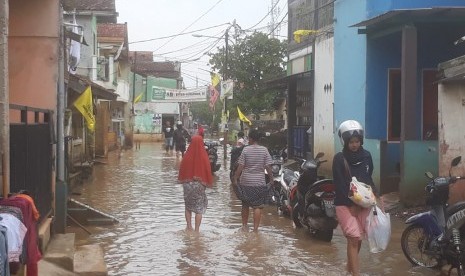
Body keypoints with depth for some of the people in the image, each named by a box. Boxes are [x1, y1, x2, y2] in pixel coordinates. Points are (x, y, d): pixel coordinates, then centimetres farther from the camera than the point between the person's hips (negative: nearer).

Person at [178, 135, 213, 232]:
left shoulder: (187, 156, -6)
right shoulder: (203, 156, -10)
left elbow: (182, 169, 3)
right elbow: (208, 170, -4)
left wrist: (182, 180, 18)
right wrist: (208, 183, 9)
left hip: (188, 183, 2)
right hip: (200, 184, -2)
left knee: (188, 206, 18)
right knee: (199, 208, 5)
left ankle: (189, 226, 8)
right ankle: (196, 230, 2)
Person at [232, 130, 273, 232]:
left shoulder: (245, 150, -6)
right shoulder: (264, 150, -3)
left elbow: (240, 166, -7)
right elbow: (268, 167, -3)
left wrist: (235, 178, 0)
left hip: (246, 182, 0)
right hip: (259, 182, 0)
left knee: (245, 205, 15)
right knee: (258, 206, 1)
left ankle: (244, 225, 25)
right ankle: (255, 228, -3)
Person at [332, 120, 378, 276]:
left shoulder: (366, 156, 5)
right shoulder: (339, 159, -9)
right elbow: (339, 184, -11)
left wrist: (374, 194, 1)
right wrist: (350, 204, -15)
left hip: (363, 203, 5)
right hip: (345, 204, -5)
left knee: (359, 239, 13)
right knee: (354, 239, -11)